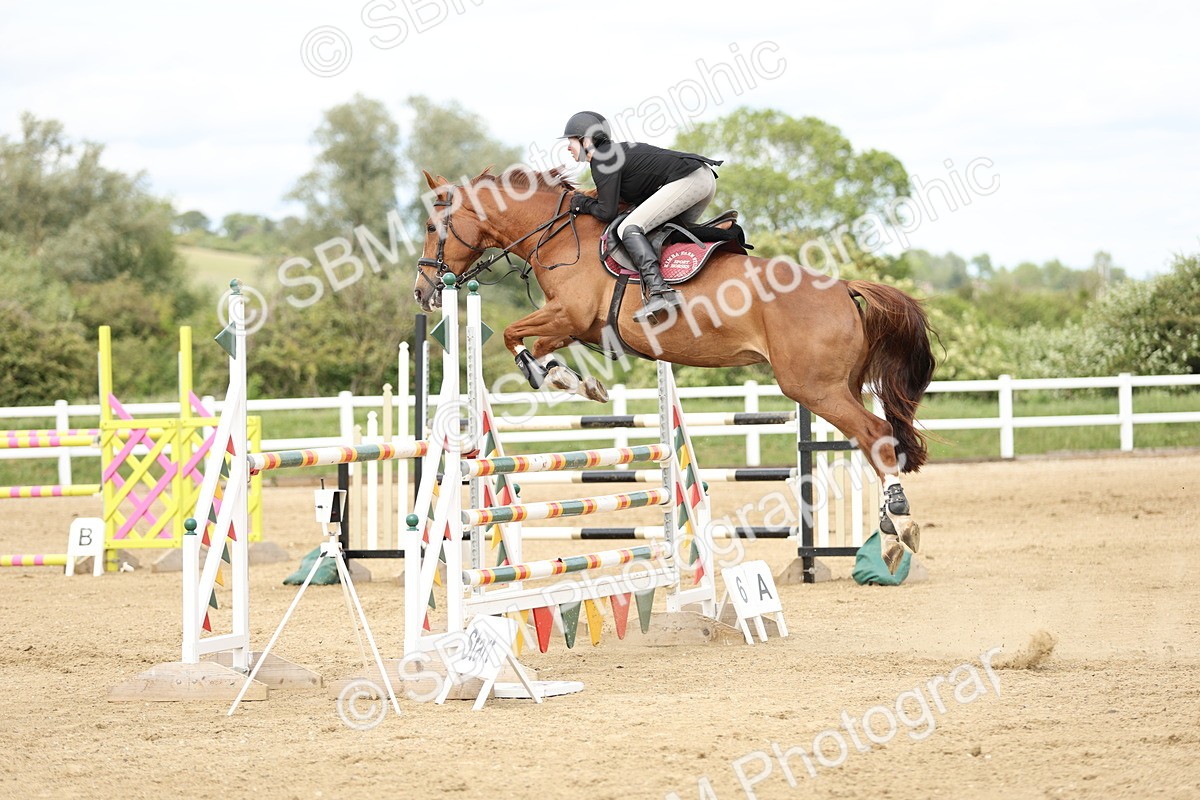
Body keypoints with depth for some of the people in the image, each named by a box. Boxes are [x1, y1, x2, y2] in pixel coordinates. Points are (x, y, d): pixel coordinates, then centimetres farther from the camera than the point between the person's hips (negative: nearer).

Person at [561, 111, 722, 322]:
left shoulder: (603, 161, -6)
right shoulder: (617, 150, 23)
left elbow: (607, 213, -11)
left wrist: (585, 204, 8)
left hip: (688, 179, -10)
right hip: (706, 179, 10)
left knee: (628, 229, -15)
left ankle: (659, 292, -30)